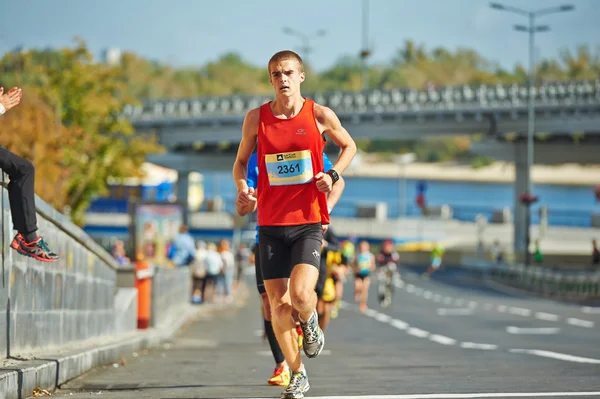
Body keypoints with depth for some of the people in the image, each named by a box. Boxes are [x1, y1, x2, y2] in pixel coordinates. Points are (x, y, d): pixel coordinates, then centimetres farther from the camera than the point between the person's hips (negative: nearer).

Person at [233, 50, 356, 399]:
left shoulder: (320, 115, -2)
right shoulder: (256, 118, 1)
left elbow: (349, 146, 14)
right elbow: (241, 160, 14)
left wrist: (333, 174, -5)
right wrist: (243, 189, -6)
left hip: (309, 222, -2)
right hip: (271, 223, 2)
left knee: (301, 294, -21)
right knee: (278, 304, 3)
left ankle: (311, 320, 17)